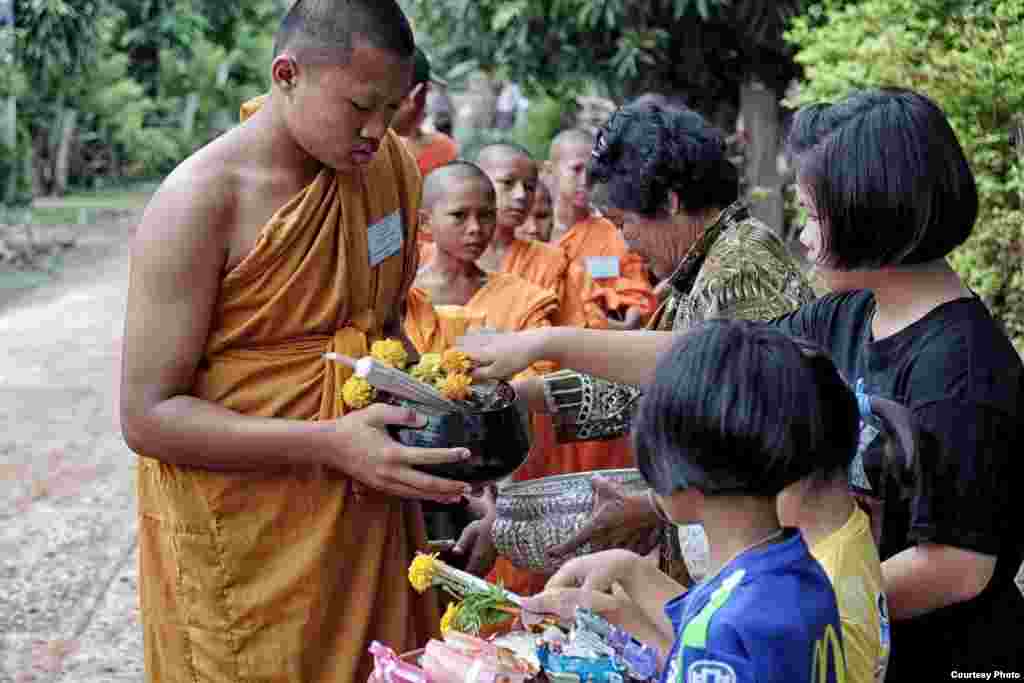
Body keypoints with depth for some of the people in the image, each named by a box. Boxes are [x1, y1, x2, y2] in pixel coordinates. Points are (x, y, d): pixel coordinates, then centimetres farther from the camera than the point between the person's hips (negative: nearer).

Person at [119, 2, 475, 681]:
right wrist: (331, 444, -26)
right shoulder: (202, 203, -18)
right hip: (243, 542, -6)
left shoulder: (392, 166, 3)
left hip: (369, 517, 6)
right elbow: (147, 415, -19)